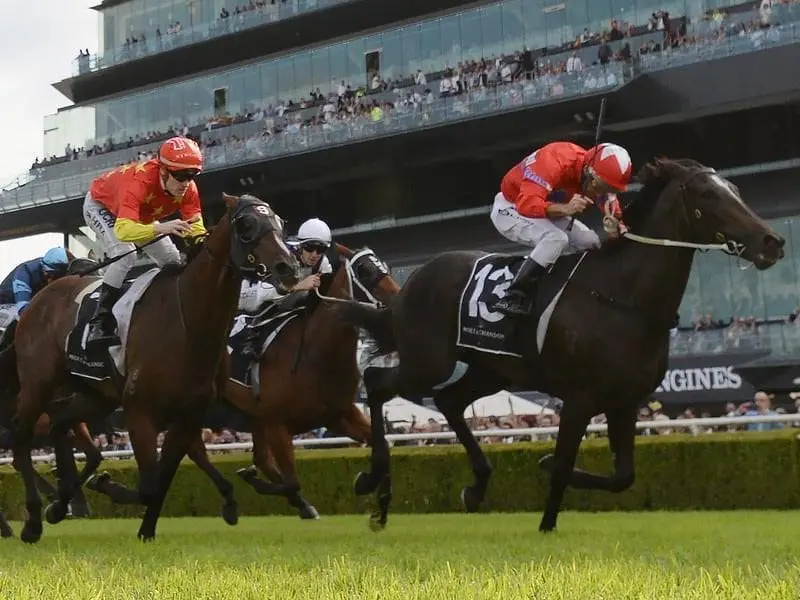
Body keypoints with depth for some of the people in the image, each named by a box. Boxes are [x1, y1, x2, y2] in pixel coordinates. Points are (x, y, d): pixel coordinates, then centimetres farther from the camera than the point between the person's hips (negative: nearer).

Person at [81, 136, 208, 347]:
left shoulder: (187, 188, -28)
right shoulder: (140, 182, -47)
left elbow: (195, 225, -28)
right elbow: (122, 229, -59)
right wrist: (161, 228, -73)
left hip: (140, 214, 7)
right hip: (101, 205, -7)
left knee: (172, 260, 2)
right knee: (125, 255, -29)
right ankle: (99, 324, -26)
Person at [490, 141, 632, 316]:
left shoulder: (599, 179, -13)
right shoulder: (555, 161, -36)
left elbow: (615, 215, -9)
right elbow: (527, 204, -44)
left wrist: (616, 227, -34)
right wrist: (565, 208, -57)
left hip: (545, 209, 8)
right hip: (510, 208, -8)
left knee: (591, 242, 0)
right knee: (556, 238, -31)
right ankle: (514, 298, -31)